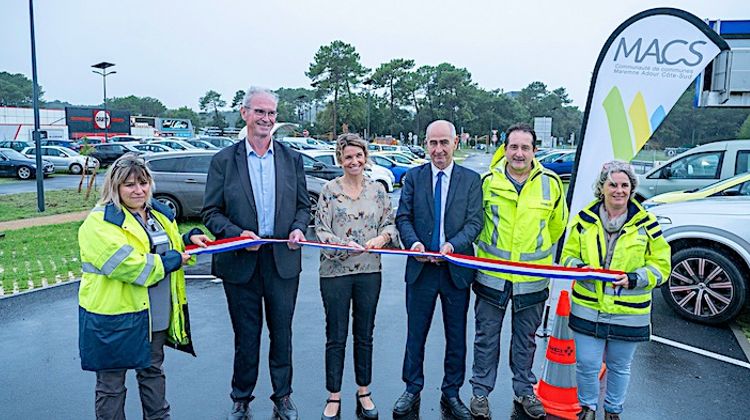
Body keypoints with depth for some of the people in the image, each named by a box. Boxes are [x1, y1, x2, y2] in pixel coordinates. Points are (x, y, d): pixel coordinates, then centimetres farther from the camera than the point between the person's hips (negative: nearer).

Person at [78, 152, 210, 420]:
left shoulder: (159, 213, 8)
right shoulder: (100, 222, -16)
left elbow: (169, 247, 22)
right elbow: (127, 265, -27)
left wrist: (189, 239, 0)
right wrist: (172, 260, -18)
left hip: (156, 314, 7)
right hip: (115, 316, -7)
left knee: (152, 371, 23)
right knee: (111, 384, 9)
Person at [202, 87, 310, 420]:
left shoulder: (292, 158, 6)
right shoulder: (224, 160, -1)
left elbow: (303, 205, 10)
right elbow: (210, 211, -1)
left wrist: (298, 227, -10)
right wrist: (237, 234, -17)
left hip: (283, 260, 2)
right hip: (241, 262, -1)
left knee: (282, 333, 13)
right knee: (246, 336, 11)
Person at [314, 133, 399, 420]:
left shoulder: (378, 190, 6)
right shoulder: (329, 190, -2)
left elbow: (390, 224, 6)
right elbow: (321, 230, -6)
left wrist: (381, 238, -15)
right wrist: (345, 245, -22)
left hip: (369, 271, 2)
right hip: (335, 271, -2)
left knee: (365, 335, 13)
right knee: (336, 336, 7)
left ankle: (364, 393, 29)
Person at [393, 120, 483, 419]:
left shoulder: (471, 179, 2)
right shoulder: (414, 176, 4)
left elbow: (475, 221, -5)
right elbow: (403, 217, 1)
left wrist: (452, 245, -22)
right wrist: (414, 242, -19)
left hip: (456, 269, 0)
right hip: (420, 268, 0)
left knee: (456, 338, 11)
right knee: (415, 334, 11)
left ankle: (451, 394, 28)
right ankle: (412, 390, 28)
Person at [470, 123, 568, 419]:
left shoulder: (550, 183, -4)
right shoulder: (489, 181, -6)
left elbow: (557, 224, 13)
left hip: (532, 279, 1)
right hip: (491, 275, 0)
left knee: (525, 339, 17)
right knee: (487, 337, 10)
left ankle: (524, 390, 35)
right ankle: (481, 391, 27)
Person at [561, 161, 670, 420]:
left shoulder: (646, 224, -3)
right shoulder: (584, 220, 0)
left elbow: (661, 266, 0)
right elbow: (568, 256, 7)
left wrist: (634, 279, -18)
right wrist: (579, 267, -15)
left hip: (629, 313, 0)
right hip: (588, 309, 0)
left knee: (620, 367, 16)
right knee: (586, 364, 5)